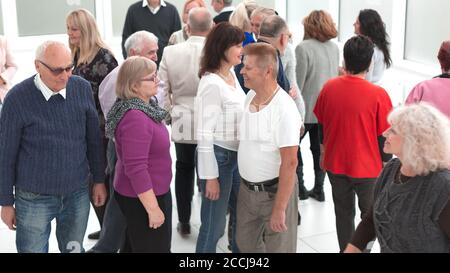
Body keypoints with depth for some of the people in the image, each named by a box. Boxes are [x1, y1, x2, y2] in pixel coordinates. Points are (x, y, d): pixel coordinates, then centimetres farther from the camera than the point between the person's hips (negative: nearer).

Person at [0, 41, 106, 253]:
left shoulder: (82, 88, -4)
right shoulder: (17, 98, -13)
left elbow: (94, 140, 6)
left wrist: (99, 180, 10)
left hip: (77, 194, 3)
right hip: (34, 198, -2)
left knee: (74, 249, 15)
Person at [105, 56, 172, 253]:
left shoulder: (144, 107, 5)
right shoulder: (135, 117, -26)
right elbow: (135, 169, -28)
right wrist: (153, 208, -24)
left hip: (152, 191, 10)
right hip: (142, 198, -10)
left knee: (133, 246, 22)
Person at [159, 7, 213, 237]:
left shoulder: (170, 52, -8)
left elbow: (162, 89, -3)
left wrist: (169, 112, 12)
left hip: (183, 122, 2)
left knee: (184, 169, 19)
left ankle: (184, 222, 26)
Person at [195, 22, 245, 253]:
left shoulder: (232, 74, 4)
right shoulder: (211, 83, -21)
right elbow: (204, 134, -19)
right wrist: (210, 176, -18)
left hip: (238, 155, 8)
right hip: (218, 156, -8)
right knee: (214, 225, 5)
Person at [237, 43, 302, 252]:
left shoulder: (284, 109, -24)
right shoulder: (249, 97, 1)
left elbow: (289, 163, -23)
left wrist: (280, 209, -22)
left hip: (274, 190, -7)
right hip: (247, 188, 7)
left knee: (278, 247, 10)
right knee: (246, 243, 22)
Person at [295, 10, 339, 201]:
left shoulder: (304, 48, -16)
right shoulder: (334, 47, 3)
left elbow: (297, 82, -15)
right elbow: (336, 77, 10)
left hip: (307, 108, -5)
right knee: (319, 148, 15)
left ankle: (299, 188, 12)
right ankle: (319, 189, 21)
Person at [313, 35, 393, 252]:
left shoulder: (329, 87, -9)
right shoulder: (378, 95, -20)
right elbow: (384, 136, -12)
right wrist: (386, 165, 5)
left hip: (335, 163, 4)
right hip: (368, 168, -3)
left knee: (343, 213, 19)